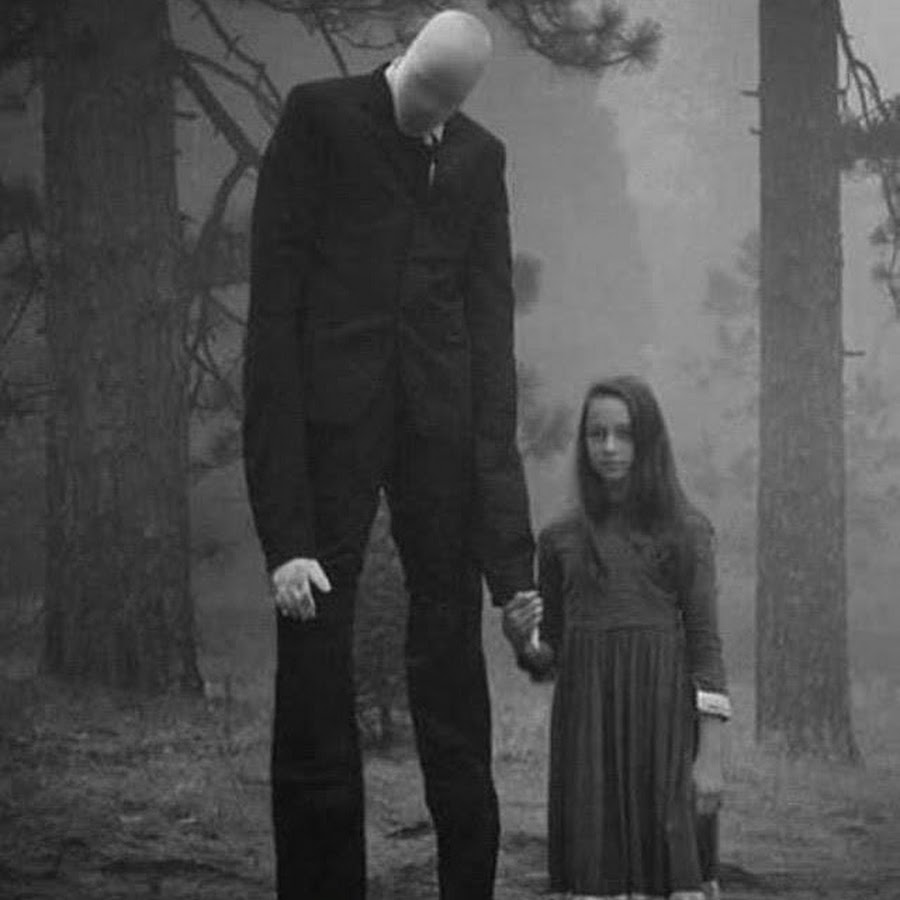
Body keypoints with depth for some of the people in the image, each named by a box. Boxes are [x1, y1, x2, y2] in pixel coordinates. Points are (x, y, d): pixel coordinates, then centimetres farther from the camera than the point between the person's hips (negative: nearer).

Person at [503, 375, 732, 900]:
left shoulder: (685, 530, 3)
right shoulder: (561, 539, 11)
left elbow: (706, 644, 0)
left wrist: (711, 754, -8)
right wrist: (521, 642, -7)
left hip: (665, 720, -2)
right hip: (585, 723, 2)